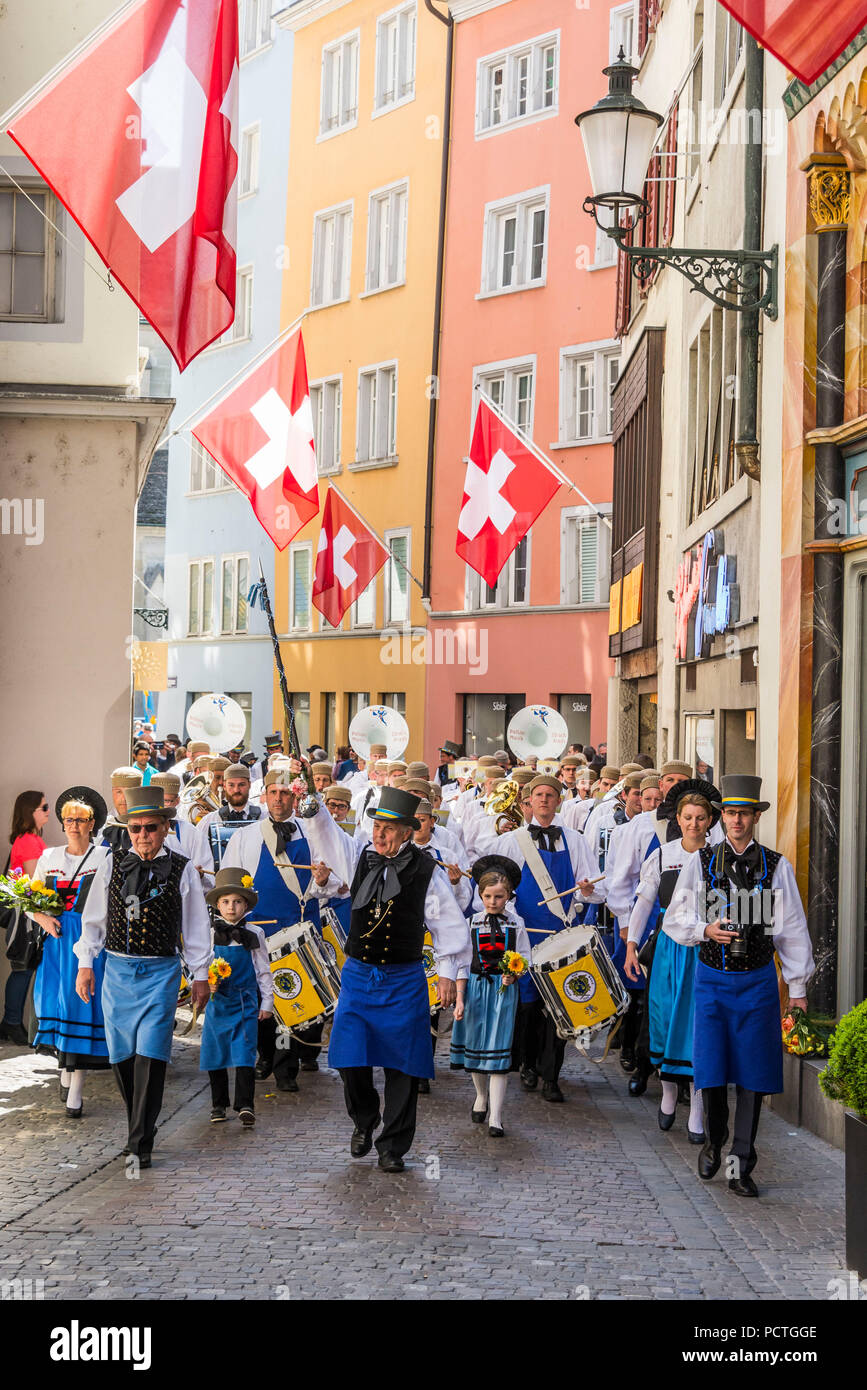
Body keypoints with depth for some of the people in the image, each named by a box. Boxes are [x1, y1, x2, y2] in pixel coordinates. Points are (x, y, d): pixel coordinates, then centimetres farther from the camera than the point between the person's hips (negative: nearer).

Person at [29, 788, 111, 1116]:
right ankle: (65, 1069, 28)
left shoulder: (104, 857, 0)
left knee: (82, 1002, -7)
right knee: (54, 1000, 4)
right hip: (57, 939, 4)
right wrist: (43, 919, -3)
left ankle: (75, 1091, -3)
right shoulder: (49, 858, 11)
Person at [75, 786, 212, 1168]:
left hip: (161, 971, -3)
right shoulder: (112, 865, 4)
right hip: (117, 969, 3)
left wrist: (200, 975, 4)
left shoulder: (182, 871, -1)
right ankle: (139, 1125, 29)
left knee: (150, 1056, -10)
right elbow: (93, 918, 10)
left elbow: (196, 925, 4)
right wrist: (85, 964, 6)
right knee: (121, 1056, 10)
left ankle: (140, 1144, -4)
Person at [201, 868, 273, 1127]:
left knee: (244, 1054, -8)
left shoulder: (254, 933, 3)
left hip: (245, 1002, -1)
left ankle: (246, 1106, -6)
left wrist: (267, 1002, 7)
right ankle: (218, 1105, 22)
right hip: (217, 1001, 1)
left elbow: (263, 970, 8)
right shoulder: (209, 932, 2)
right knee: (215, 1055, 8)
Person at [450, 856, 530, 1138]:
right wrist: (459, 999, -3)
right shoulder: (472, 923, 3)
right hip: (475, 986, 2)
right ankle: (481, 1096, 37)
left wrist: (513, 975, -17)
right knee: (475, 1044, 9)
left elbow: (524, 958, 5)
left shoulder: (515, 923, 1)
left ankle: (495, 1117, -5)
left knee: (498, 1049, -7)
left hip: (503, 989, -2)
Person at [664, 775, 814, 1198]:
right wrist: (705, 930, -15)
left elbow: (792, 929, 5)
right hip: (712, 977, 0)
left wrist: (798, 987, 4)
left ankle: (740, 1167, 12)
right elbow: (675, 919, 5)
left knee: (752, 1073, 1)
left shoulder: (776, 866, 2)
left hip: (757, 979, 0)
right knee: (710, 1068, -1)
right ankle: (713, 1142, 27)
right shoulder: (701, 862, 3)